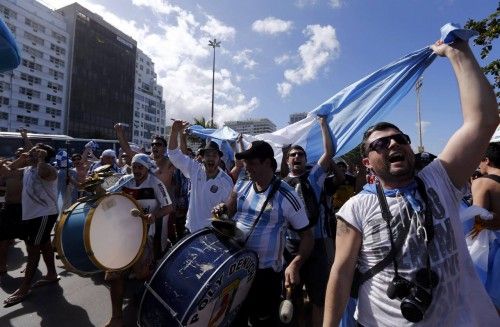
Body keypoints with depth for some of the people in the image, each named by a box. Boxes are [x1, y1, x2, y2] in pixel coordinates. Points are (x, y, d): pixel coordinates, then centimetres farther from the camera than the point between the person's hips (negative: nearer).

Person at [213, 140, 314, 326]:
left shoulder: (287, 197, -18)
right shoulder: (241, 186, -2)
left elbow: (307, 236, -13)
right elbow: (230, 213, 9)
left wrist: (295, 265, -28)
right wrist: (223, 210, -15)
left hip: (266, 273, -5)